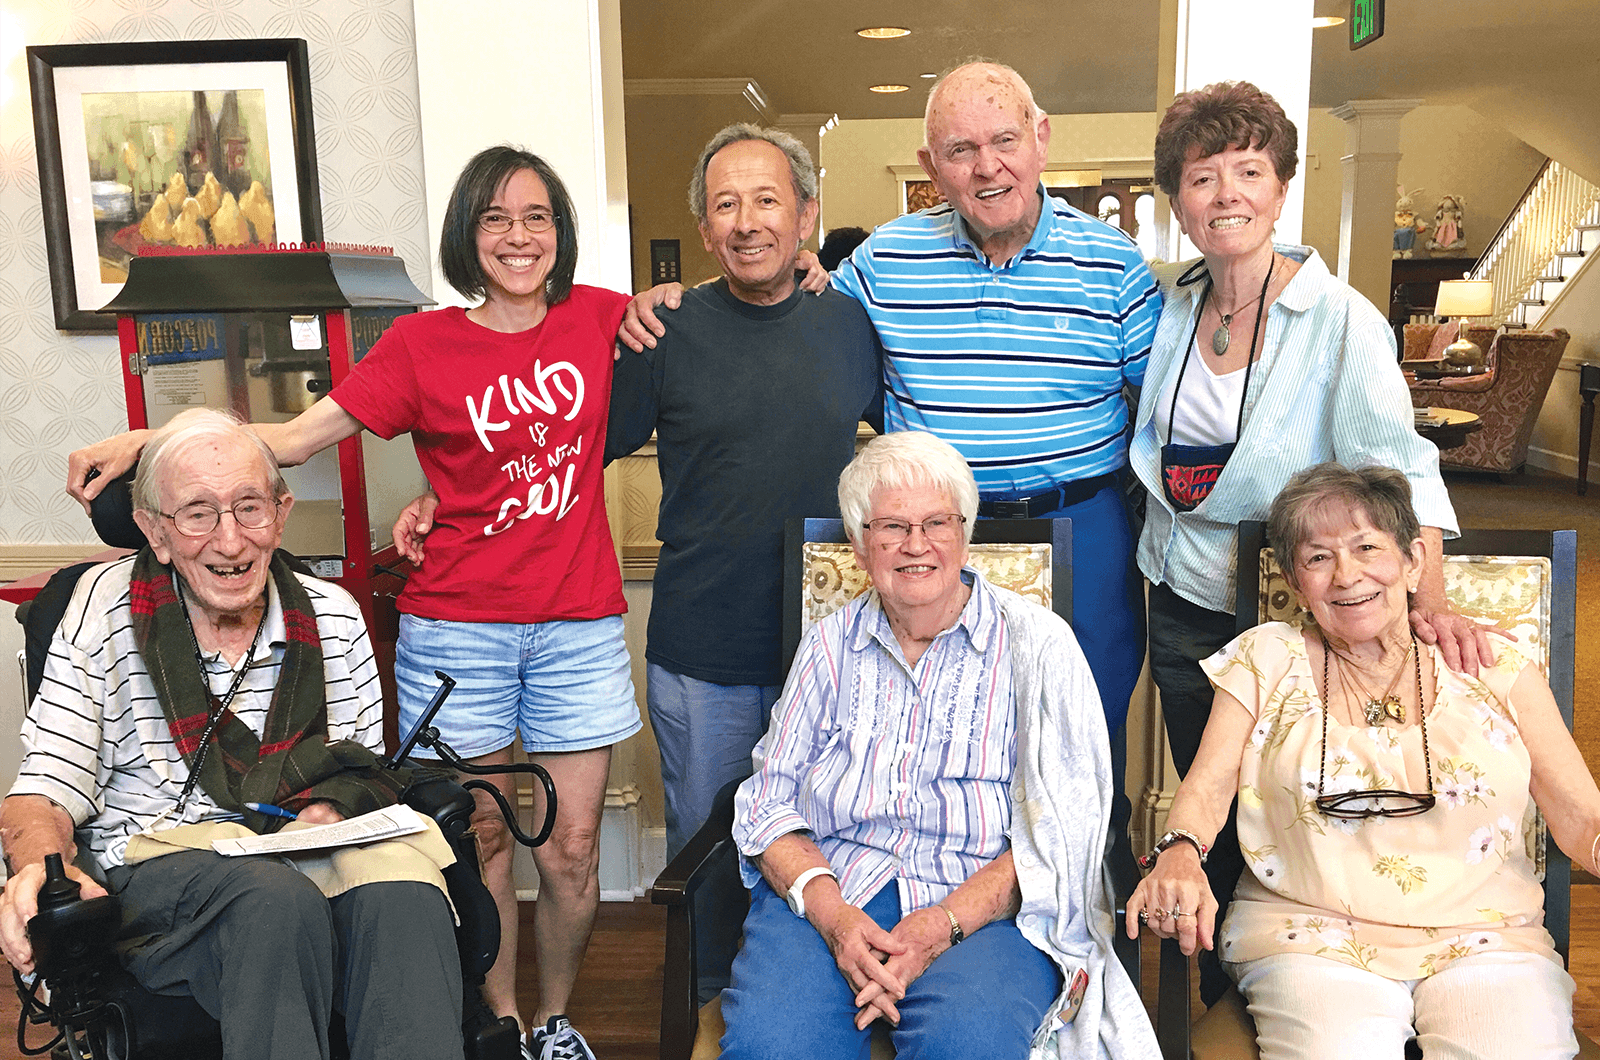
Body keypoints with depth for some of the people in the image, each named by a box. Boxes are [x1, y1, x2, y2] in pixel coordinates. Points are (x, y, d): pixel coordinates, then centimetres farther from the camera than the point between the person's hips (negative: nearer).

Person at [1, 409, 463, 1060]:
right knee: (279, 902, -37)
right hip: (153, 872, -1)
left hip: (305, 859, 2)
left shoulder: (333, 617, 7)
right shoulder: (106, 609, 1)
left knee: (403, 899, -34)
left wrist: (328, 815, -11)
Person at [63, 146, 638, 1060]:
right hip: (458, 625, -1)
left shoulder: (597, 319, 4)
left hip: (579, 626, 1)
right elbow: (293, 438, -3)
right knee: (482, 833, 8)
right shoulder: (423, 344, 0)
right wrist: (142, 444, -11)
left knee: (571, 846, 4)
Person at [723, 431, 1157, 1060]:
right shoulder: (831, 644, 11)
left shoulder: (1037, 645, 2)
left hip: (987, 907, -2)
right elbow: (770, 800, 7)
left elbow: (1062, 834, -5)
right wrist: (832, 914, -12)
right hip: (828, 890, 2)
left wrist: (942, 925, -18)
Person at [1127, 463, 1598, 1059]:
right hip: (1311, 939, -1)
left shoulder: (1497, 671, 9)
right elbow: (1208, 785, -1)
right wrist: (1179, 854, -22)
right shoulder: (1265, 660, 8)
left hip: (1484, 943, 2)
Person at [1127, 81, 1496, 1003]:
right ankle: (1218, 1004, 35)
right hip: (1183, 606, 5)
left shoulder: (1340, 319, -12)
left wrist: (1432, 601, -33)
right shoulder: (1172, 310, 3)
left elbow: (1397, 466, -21)